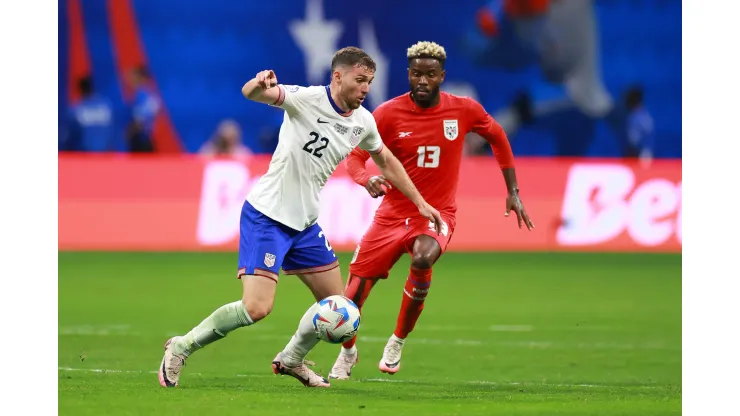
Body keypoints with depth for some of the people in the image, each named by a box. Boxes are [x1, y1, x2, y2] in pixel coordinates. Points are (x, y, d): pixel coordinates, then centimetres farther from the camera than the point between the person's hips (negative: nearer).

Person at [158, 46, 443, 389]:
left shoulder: (363, 122, 3)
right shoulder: (307, 100, -17)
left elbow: (386, 161, 22)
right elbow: (251, 94, -31)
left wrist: (419, 202, 24)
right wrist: (260, 85, -55)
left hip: (304, 223, 8)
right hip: (266, 217, -8)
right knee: (257, 308, -19)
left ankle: (290, 360, 35)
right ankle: (182, 347, -1)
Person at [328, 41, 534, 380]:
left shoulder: (464, 110, -5)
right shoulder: (389, 113, -8)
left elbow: (497, 137, 14)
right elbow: (354, 157, -7)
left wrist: (513, 192, 14)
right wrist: (367, 180, -30)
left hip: (437, 213, -1)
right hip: (393, 213, 1)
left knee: (423, 258, -35)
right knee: (355, 292, -1)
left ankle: (398, 341, -12)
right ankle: (348, 352, 32)